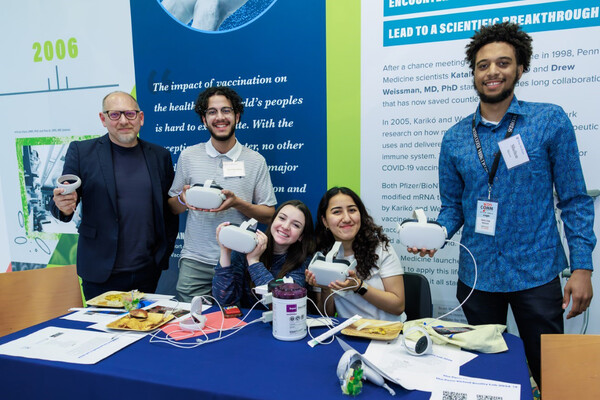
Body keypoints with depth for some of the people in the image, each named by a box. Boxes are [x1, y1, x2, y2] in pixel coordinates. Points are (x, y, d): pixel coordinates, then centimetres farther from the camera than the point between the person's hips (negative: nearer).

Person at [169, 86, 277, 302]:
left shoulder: (256, 161, 1)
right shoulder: (188, 156, 5)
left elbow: (268, 215, 1)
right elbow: (173, 207, 12)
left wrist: (237, 203, -16)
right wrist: (183, 199, -11)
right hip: (195, 262, 1)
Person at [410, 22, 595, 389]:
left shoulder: (551, 121, -5)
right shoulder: (455, 138, 1)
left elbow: (574, 200, -3)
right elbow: (453, 206, 6)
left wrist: (582, 267, -8)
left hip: (536, 273, -2)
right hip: (477, 275, 3)